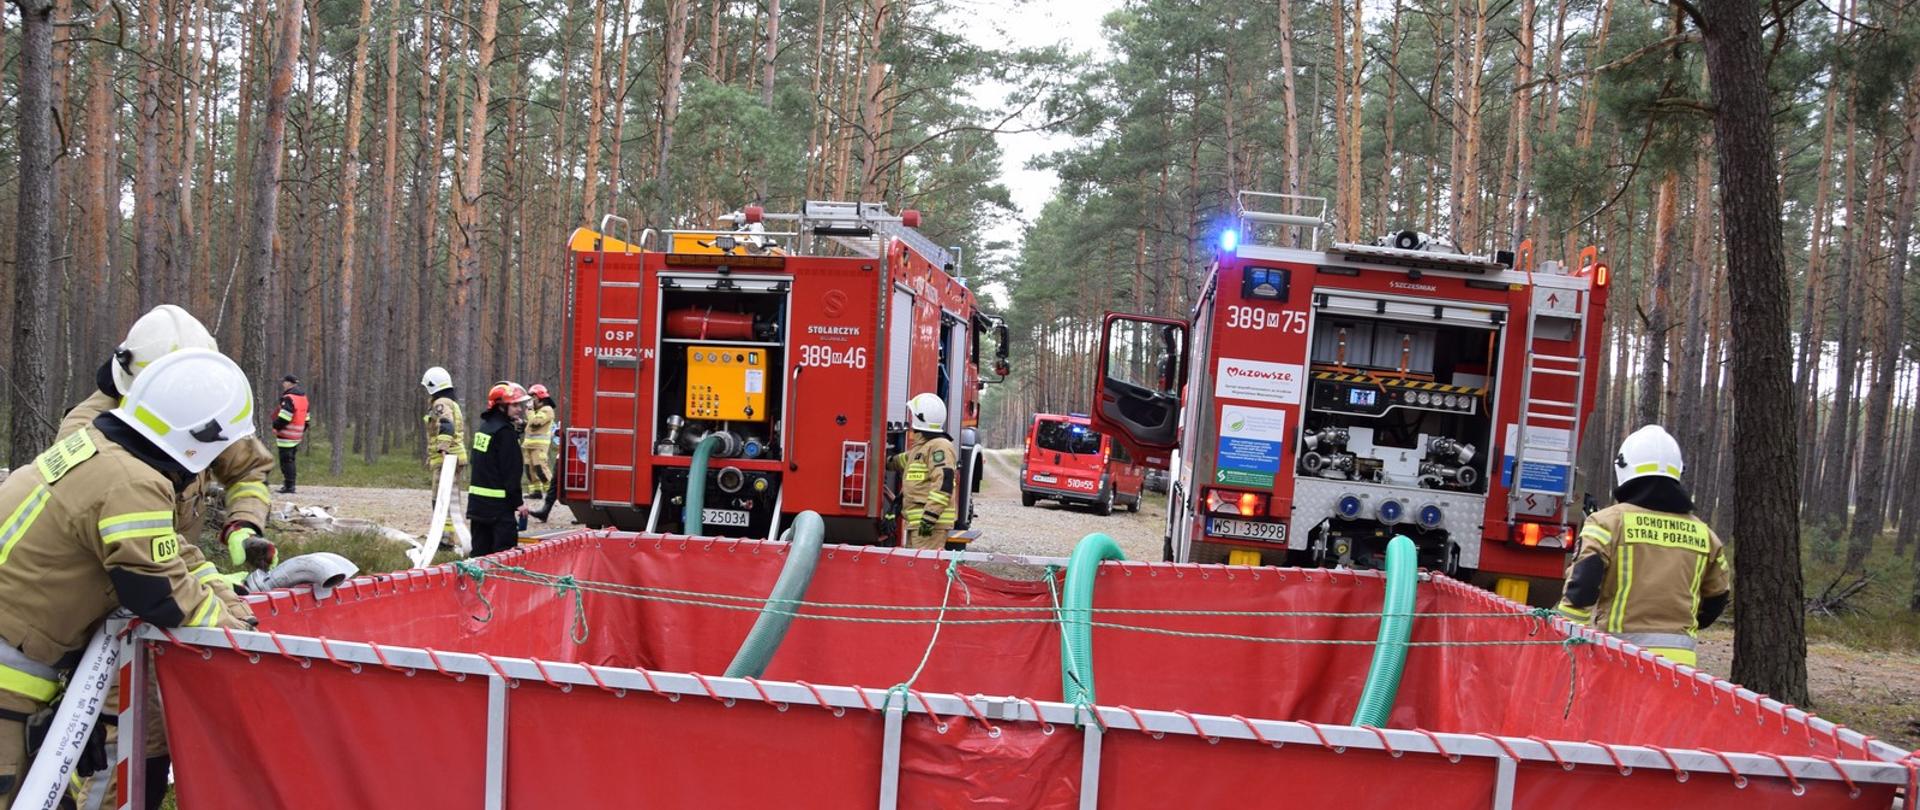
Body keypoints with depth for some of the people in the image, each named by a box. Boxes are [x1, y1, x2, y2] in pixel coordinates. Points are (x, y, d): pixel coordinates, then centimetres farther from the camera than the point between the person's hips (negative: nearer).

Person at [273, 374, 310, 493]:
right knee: (291, 459, 16)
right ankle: (290, 484, 20)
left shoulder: (289, 398, -16)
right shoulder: (303, 397, 15)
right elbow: (305, 417, 20)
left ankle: (289, 486, -6)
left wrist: (276, 427, -8)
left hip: (287, 435, -9)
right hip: (297, 435, 9)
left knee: (286, 460, -5)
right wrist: (303, 431, 25)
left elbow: (284, 417, -21)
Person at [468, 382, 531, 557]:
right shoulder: (505, 432, -15)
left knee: (480, 550, 13)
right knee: (503, 555, -7)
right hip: (498, 503, -9)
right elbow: (510, 472, -16)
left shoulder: (484, 427, 14)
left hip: (477, 501, 9)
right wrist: (518, 502, -11)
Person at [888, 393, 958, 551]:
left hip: (929, 523, -11)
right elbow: (903, 461, 41)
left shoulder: (939, 446, -13)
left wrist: (929, 518, -27)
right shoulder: (920, 446, 20)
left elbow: (943, 484, -23)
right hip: (916, 521, 11)